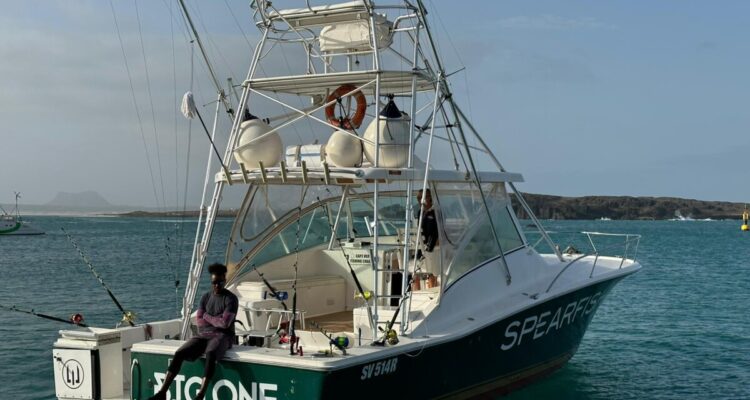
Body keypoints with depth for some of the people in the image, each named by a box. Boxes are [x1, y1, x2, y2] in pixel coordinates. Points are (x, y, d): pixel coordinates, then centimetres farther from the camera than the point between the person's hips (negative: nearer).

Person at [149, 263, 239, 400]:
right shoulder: (206, 297, 15)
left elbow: (225, 323, -13)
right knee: (179, 353, -20)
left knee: (210, 353, -40)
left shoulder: (231, 299, -3)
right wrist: (217, 320, -7)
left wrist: (207, 316, 0)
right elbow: (199, 321, 7)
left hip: (222, 336, -5)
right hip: (204, 334, 5)